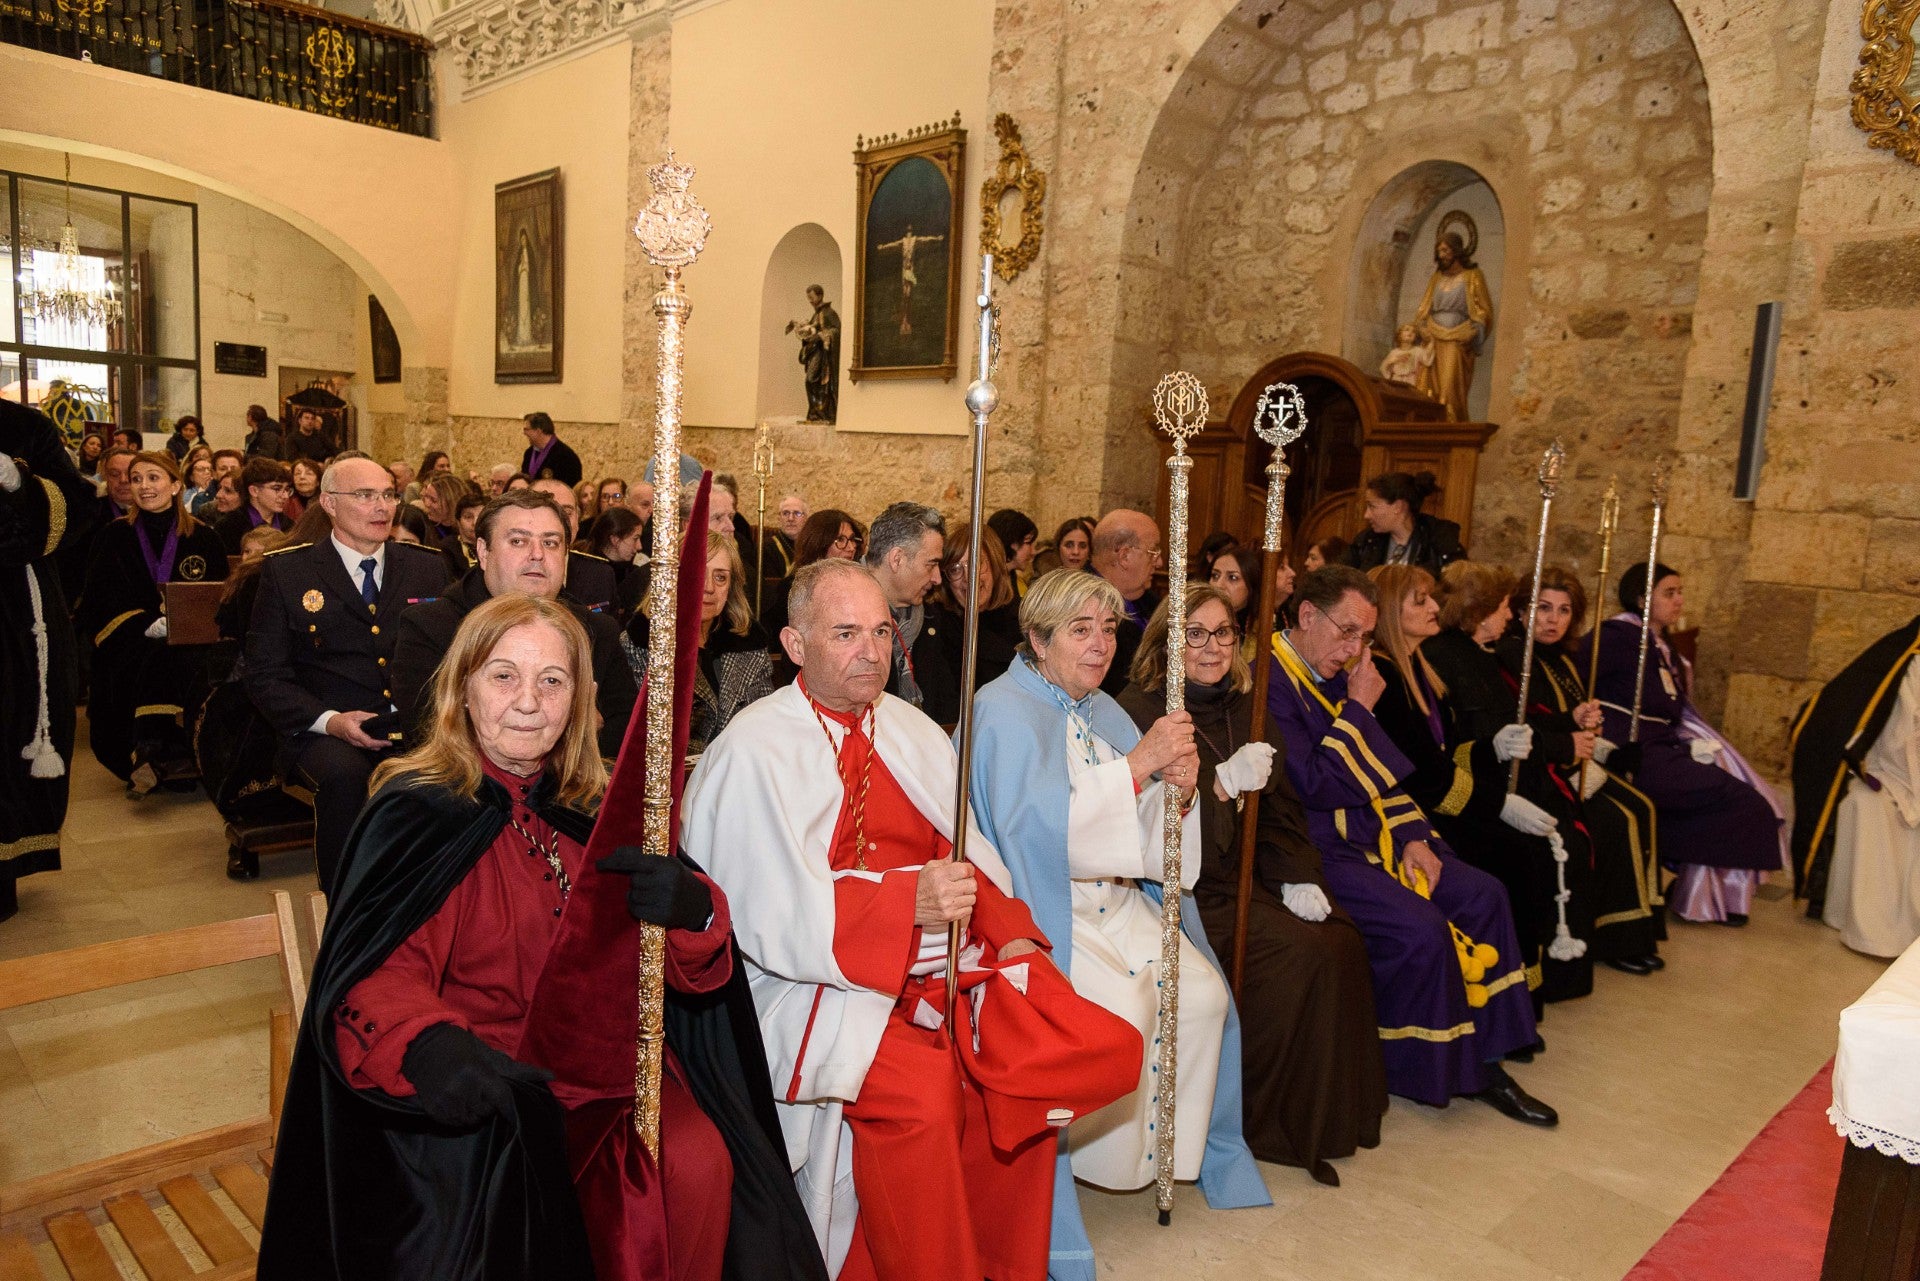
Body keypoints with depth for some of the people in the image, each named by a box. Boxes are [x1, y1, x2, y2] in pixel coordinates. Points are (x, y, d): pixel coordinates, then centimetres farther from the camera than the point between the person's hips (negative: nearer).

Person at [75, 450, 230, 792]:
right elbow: (103, 601, 4)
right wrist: (152, 624, -15)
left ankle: (154, 755, -37)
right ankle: (170, 755, -33)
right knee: (152, 660, -34)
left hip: (190, 639, 0)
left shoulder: (203, 538, 12)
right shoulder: (114, 537, 11)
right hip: (130, 640, 0)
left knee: (172, 659, -35)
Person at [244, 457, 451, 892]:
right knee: (344, 774, -36)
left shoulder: (429, 568, 15)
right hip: (327, 731, -1)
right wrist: (329, 721, -15)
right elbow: (265, 677, 4)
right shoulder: (285, 571, 8)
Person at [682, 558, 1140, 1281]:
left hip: (942, 963, 6)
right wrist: (908, 901, -25)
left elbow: (968, 856, 11)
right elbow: (774, 915, -15)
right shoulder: (752, 752, -7)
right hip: (820, 979, -6)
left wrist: (1009, 931, -8)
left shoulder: (913, 732, 13)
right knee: (919, 1084, -33)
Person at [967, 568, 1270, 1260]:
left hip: (1116, 902, 7)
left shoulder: (1101, 710, 12)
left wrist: (1178, 787, -14)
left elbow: (1147, 831, 9)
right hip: (1042, 910, -7)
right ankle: (1099, 1156, -1)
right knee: (1122, 1009, -25)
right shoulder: (1002, 711, -11)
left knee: (1203, 994, -8)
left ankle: (1177, 1147, 12)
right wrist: (1136, 763, -26)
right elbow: (1038, 824, -25)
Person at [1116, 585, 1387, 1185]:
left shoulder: (1246, 708, 13)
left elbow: (1281, 807, 14)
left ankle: (1336, 1112, 4)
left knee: (1343, 943, -15)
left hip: (1250, 877, 7)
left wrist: (1300, 878, 0)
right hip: (1187, 887, -6)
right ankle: (1270, 1125, -4)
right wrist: (1222, 784, -25)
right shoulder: (1140, 711, -8)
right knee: (1300, 955, -23)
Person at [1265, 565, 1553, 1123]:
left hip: (1365, 834, 9)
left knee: (1483, 896, 2)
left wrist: (1410, 835, 3)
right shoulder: (1269, 680, -17)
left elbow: (1377, 772, 17)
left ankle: (1481, 1058, 12)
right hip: (1313, 848, -9)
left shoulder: (1336, 676, 11)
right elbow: (1311, 784, -22)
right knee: (1419, 928, -23)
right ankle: (1413, 1073, 2)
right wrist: (1359, 709, -13)